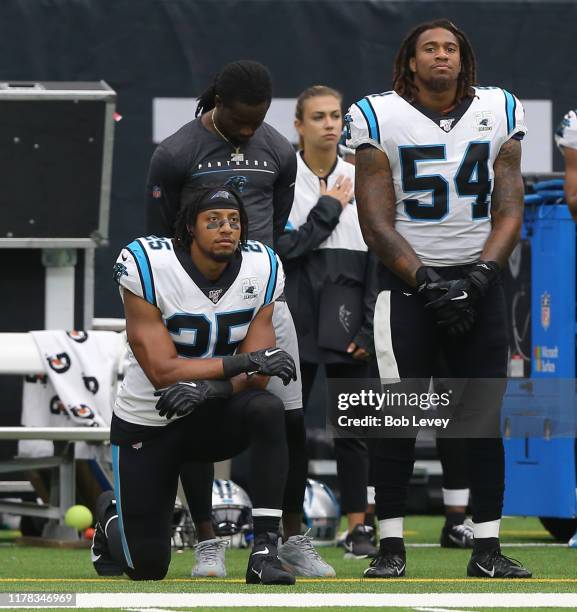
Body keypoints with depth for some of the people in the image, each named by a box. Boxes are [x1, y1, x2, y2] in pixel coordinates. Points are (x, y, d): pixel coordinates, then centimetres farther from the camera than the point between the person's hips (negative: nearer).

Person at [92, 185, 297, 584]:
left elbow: (256, 375, -13)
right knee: (148, 568, 0)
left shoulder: (260, 271, -10)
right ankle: (113, 517, 39)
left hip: (212, 415, 2)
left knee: (268, 409, -33)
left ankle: (265, 552, -31)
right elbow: (162, 371, -26)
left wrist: (209, 389, -34)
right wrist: (242, 362, -34)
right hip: (148, 426, -2)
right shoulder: (150, 270, -20)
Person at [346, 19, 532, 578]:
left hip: (478, 282, 2)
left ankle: (486, 549, 5)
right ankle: (391, 547, 0)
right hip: (407, 282, -2)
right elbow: (377, 225, -5)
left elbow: (509, 212, 3)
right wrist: (430, 283, -14)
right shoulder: (381, 119, -2)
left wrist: (479, 277, -11)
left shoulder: (498, 113, 6)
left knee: (485, 417, 0)